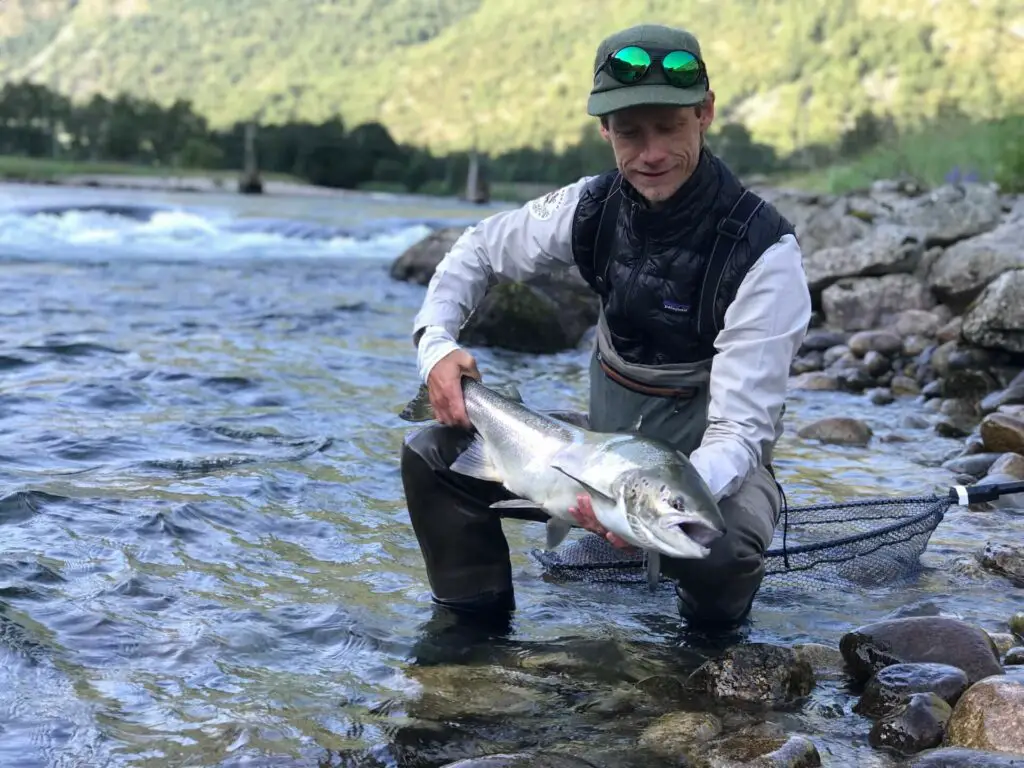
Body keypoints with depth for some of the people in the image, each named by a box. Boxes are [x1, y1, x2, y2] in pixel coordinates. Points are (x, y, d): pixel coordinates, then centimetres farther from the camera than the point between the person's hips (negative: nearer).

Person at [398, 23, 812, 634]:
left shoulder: (761, 251, -25)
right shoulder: (596, 206, -9)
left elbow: (740, 431, -28)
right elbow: (479, 250, 8)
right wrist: (436, 342, -12)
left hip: (709, 459, -5)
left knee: (717, 554, -38)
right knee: (431, 456, -8)